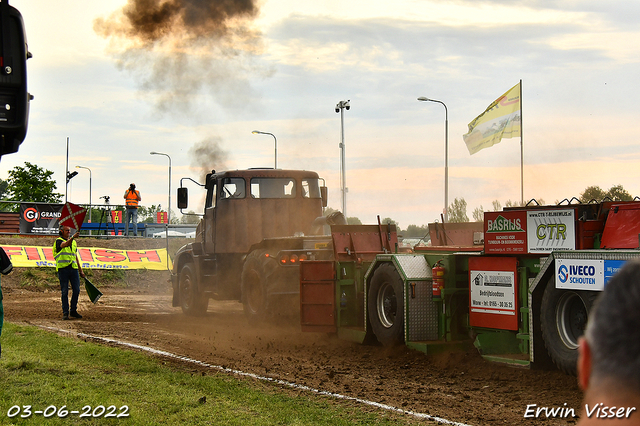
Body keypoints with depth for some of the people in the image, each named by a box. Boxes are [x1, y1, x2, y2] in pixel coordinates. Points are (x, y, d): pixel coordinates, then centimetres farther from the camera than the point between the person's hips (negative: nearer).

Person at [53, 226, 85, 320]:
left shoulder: (73, 242, 21)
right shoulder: (58, 241, 0)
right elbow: (65, 244, -24)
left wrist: (81, 270, 22)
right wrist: (73, 237, -42)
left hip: (73, 268, 6)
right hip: (63, 268, -6)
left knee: (76, 290, 2)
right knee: (65, 291, -4)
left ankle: (73, 311, 14)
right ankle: (65, 312, 0)